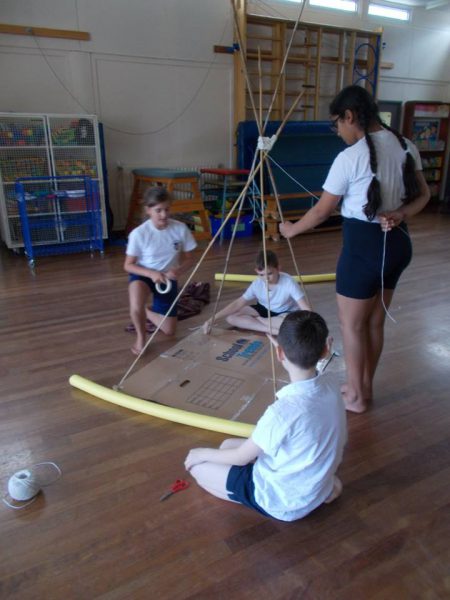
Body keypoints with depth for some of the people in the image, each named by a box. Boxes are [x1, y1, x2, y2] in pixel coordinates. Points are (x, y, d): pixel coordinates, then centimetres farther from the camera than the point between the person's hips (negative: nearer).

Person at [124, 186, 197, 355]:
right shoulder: (139, 233, -23)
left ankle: (147, 312, 38)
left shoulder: (180, 228, -18)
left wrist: (179, 270, -28)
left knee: (169, 331, 7)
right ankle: (140, 336, -3)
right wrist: (151, 273, -31)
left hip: (168, 278, 3)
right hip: (143, 274, -3)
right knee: (136, 308, -37)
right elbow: (128, 265, -14)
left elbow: (188, 259, -6)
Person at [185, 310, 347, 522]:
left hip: (284, 502, -7)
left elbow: (241, 457, -17)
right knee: (229, 444, 21)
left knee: (197, 465, 5)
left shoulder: (283, 411, -35)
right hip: (319, 484, 7)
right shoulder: (331, 384, -16)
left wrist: (203, 453, -1)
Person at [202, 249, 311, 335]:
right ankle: (271, 330, -23)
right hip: (265, 310, 3)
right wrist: (212, 319, -23)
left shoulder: (288, 282, -29)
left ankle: (257, 320, -17)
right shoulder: (257, 284, -19)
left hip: (286, 313, -3)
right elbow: (238, 303, -17)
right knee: (231, 317, -18)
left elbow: (305, 308, -33)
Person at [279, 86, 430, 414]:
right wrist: (399, 215, -6)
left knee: (351, 324, 9)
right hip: (398, 242, 8)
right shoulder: (406, 146, 6)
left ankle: (356, 396, 24)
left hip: (364, 245, -8)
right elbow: (422, 195, 10)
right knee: (375, 321, 18)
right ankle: (364, 387, 35)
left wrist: (291, 229, 7)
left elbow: (322, 211, -9)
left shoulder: (350, 157, -16)